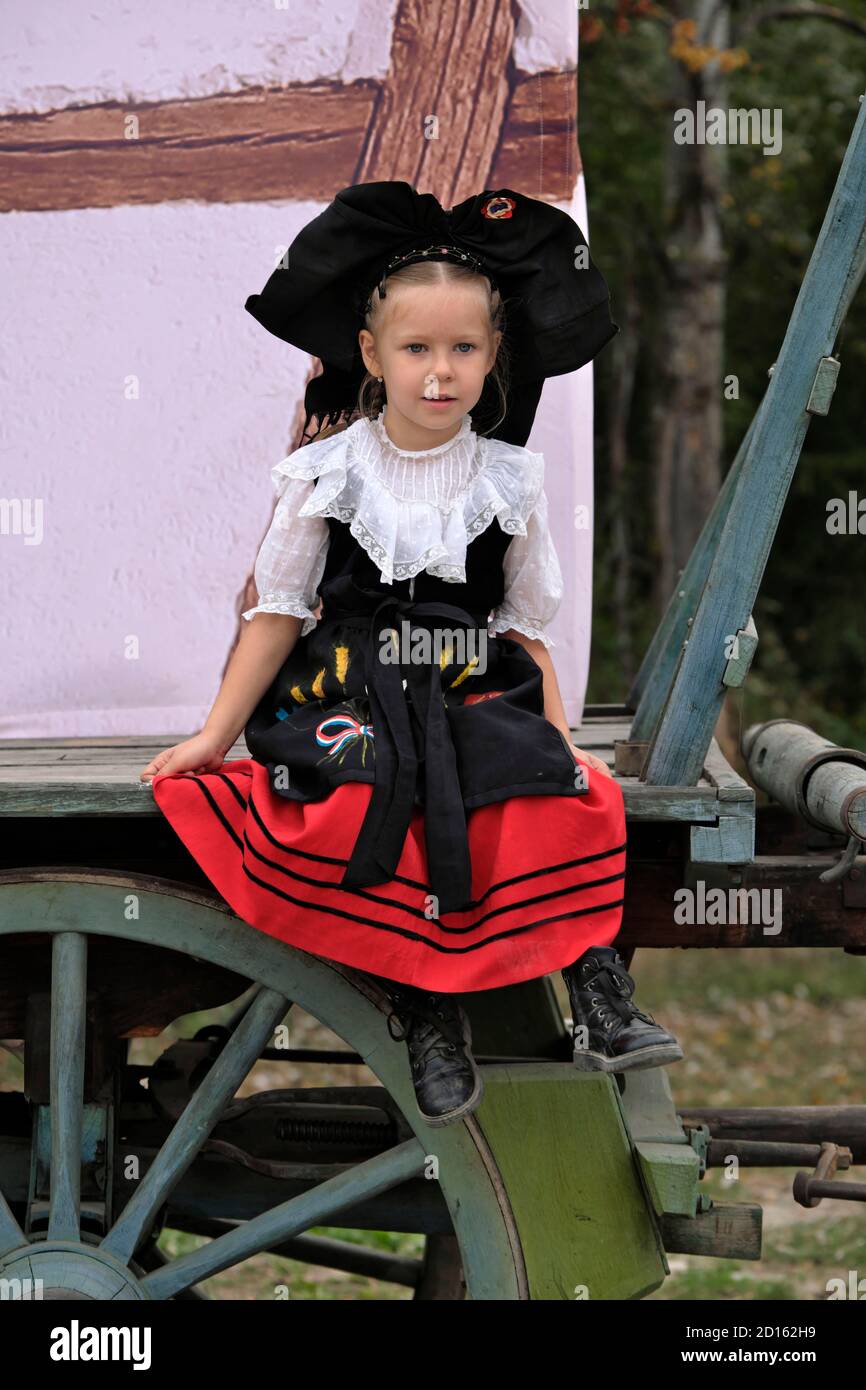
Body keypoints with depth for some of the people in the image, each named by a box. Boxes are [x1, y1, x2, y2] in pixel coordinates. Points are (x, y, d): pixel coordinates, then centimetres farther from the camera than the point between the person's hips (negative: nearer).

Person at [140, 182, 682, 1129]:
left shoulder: (511, 480, 7)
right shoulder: (326, 473, 2)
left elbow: (527, 625, 14)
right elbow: (279, 611, 7)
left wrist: (561, 738, 5)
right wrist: (214, 735, 5)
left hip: (476, 695, 2)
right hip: (352, 694, -2)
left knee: (576, 800, -27)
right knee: (364, 817, -33)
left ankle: (599, 996, -22)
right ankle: (426, 1015, -24)